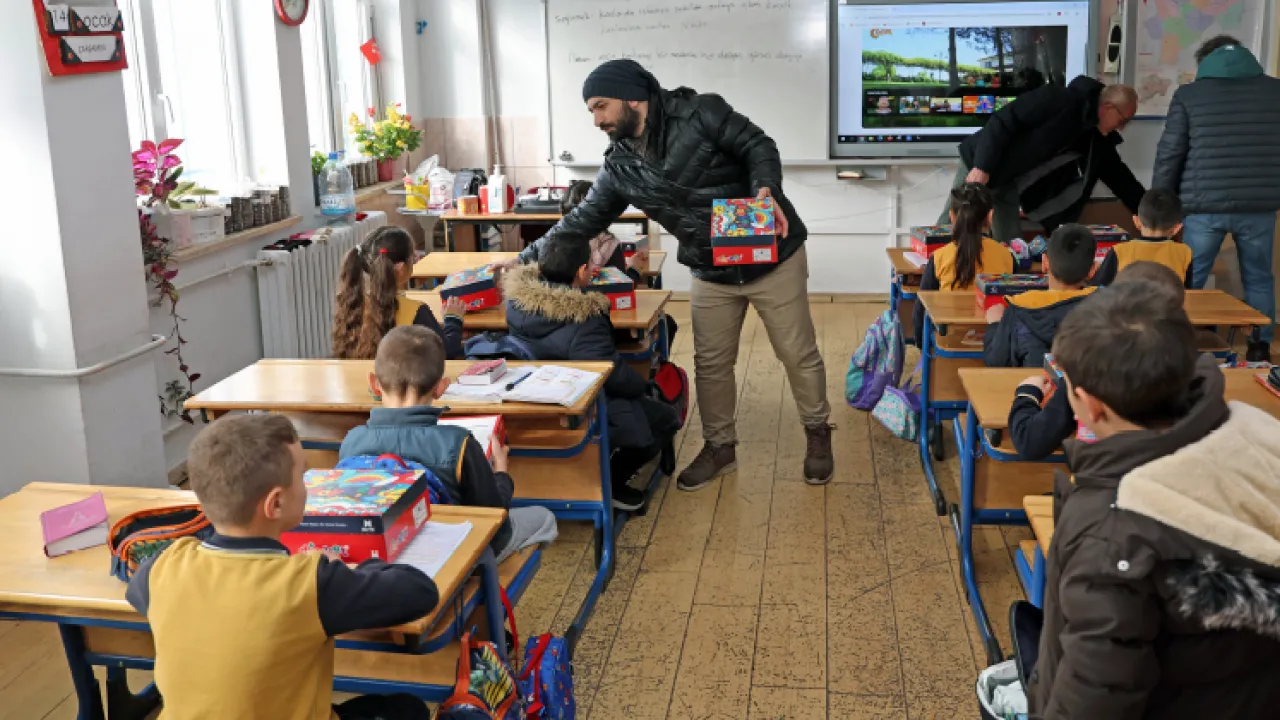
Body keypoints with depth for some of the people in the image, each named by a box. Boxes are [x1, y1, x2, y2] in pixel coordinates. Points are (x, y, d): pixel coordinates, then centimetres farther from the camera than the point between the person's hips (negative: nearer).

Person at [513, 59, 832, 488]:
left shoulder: (700, 113, -17)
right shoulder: (620, 166, -1)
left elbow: (757, 146, -14)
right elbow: (584, 220, 5)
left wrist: (766, 189, -35)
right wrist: (528, 257, 1)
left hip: (772, 256, -5)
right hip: (711, 273, 5)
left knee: (798, 354, 7)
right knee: (710, 364, 10)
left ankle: (817, 435, 28)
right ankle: (719, 446, 29)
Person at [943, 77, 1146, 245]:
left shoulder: (1100, 140, 3)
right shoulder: (1058, 100, -23)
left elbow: (1120, 177, 14)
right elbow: (1003, 121, -25)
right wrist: (982, 167, -30)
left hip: (1008, 183, 7)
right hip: (980, 165, -7)